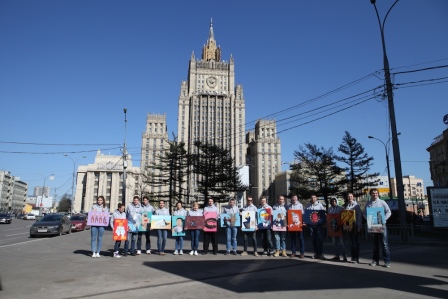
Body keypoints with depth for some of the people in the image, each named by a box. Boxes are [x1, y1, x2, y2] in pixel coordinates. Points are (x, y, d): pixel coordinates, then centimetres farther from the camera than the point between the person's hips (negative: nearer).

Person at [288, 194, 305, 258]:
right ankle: (293, 252, 14)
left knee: (300, 238, 1)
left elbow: (302, 214, 2)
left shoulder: (300, 205, 6)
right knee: (292, 238, 6)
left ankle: (302, 253, 5)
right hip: (291, 224, 2)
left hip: (299, 224, -2)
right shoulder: (289, 206, 12)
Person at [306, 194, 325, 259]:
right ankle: (316, 253, 15)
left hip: (319, 223, -2)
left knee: (320, 239, -5)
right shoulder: (308, 205, 8)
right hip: (311, 224, 2)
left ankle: (321, 254, -1)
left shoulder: (320, 205, 3)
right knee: (313, 239, 7)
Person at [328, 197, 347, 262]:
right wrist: (329, 223, -1)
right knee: (335, 242, 10)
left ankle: (344, 257, -1)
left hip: (339, 227, -5)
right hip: (332, 227, 5)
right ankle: (337, 256, 17)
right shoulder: (329, 209, 10)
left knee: (341, 242, -5)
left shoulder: (340, 208, -5)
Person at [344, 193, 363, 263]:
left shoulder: (356, 205, -5)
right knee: (351, 241, 9)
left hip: (355, 225, -4)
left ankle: (356, 258, 5)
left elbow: (359, 215, -7)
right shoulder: (345, 206, 8)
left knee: (356, 241, 1)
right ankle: (353, 257, 16)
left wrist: (359, 226, -12)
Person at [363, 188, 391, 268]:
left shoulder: (382, 202, 1)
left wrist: (384, 219, -12)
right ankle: (375, 260, 19)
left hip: (381, 225, -2)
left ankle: (387, 261, 1)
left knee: (384, 243, -4)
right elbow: (364, 213, 11)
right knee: (375, 243, 11)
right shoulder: (368, 203, 7)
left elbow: (388, 212, 1)